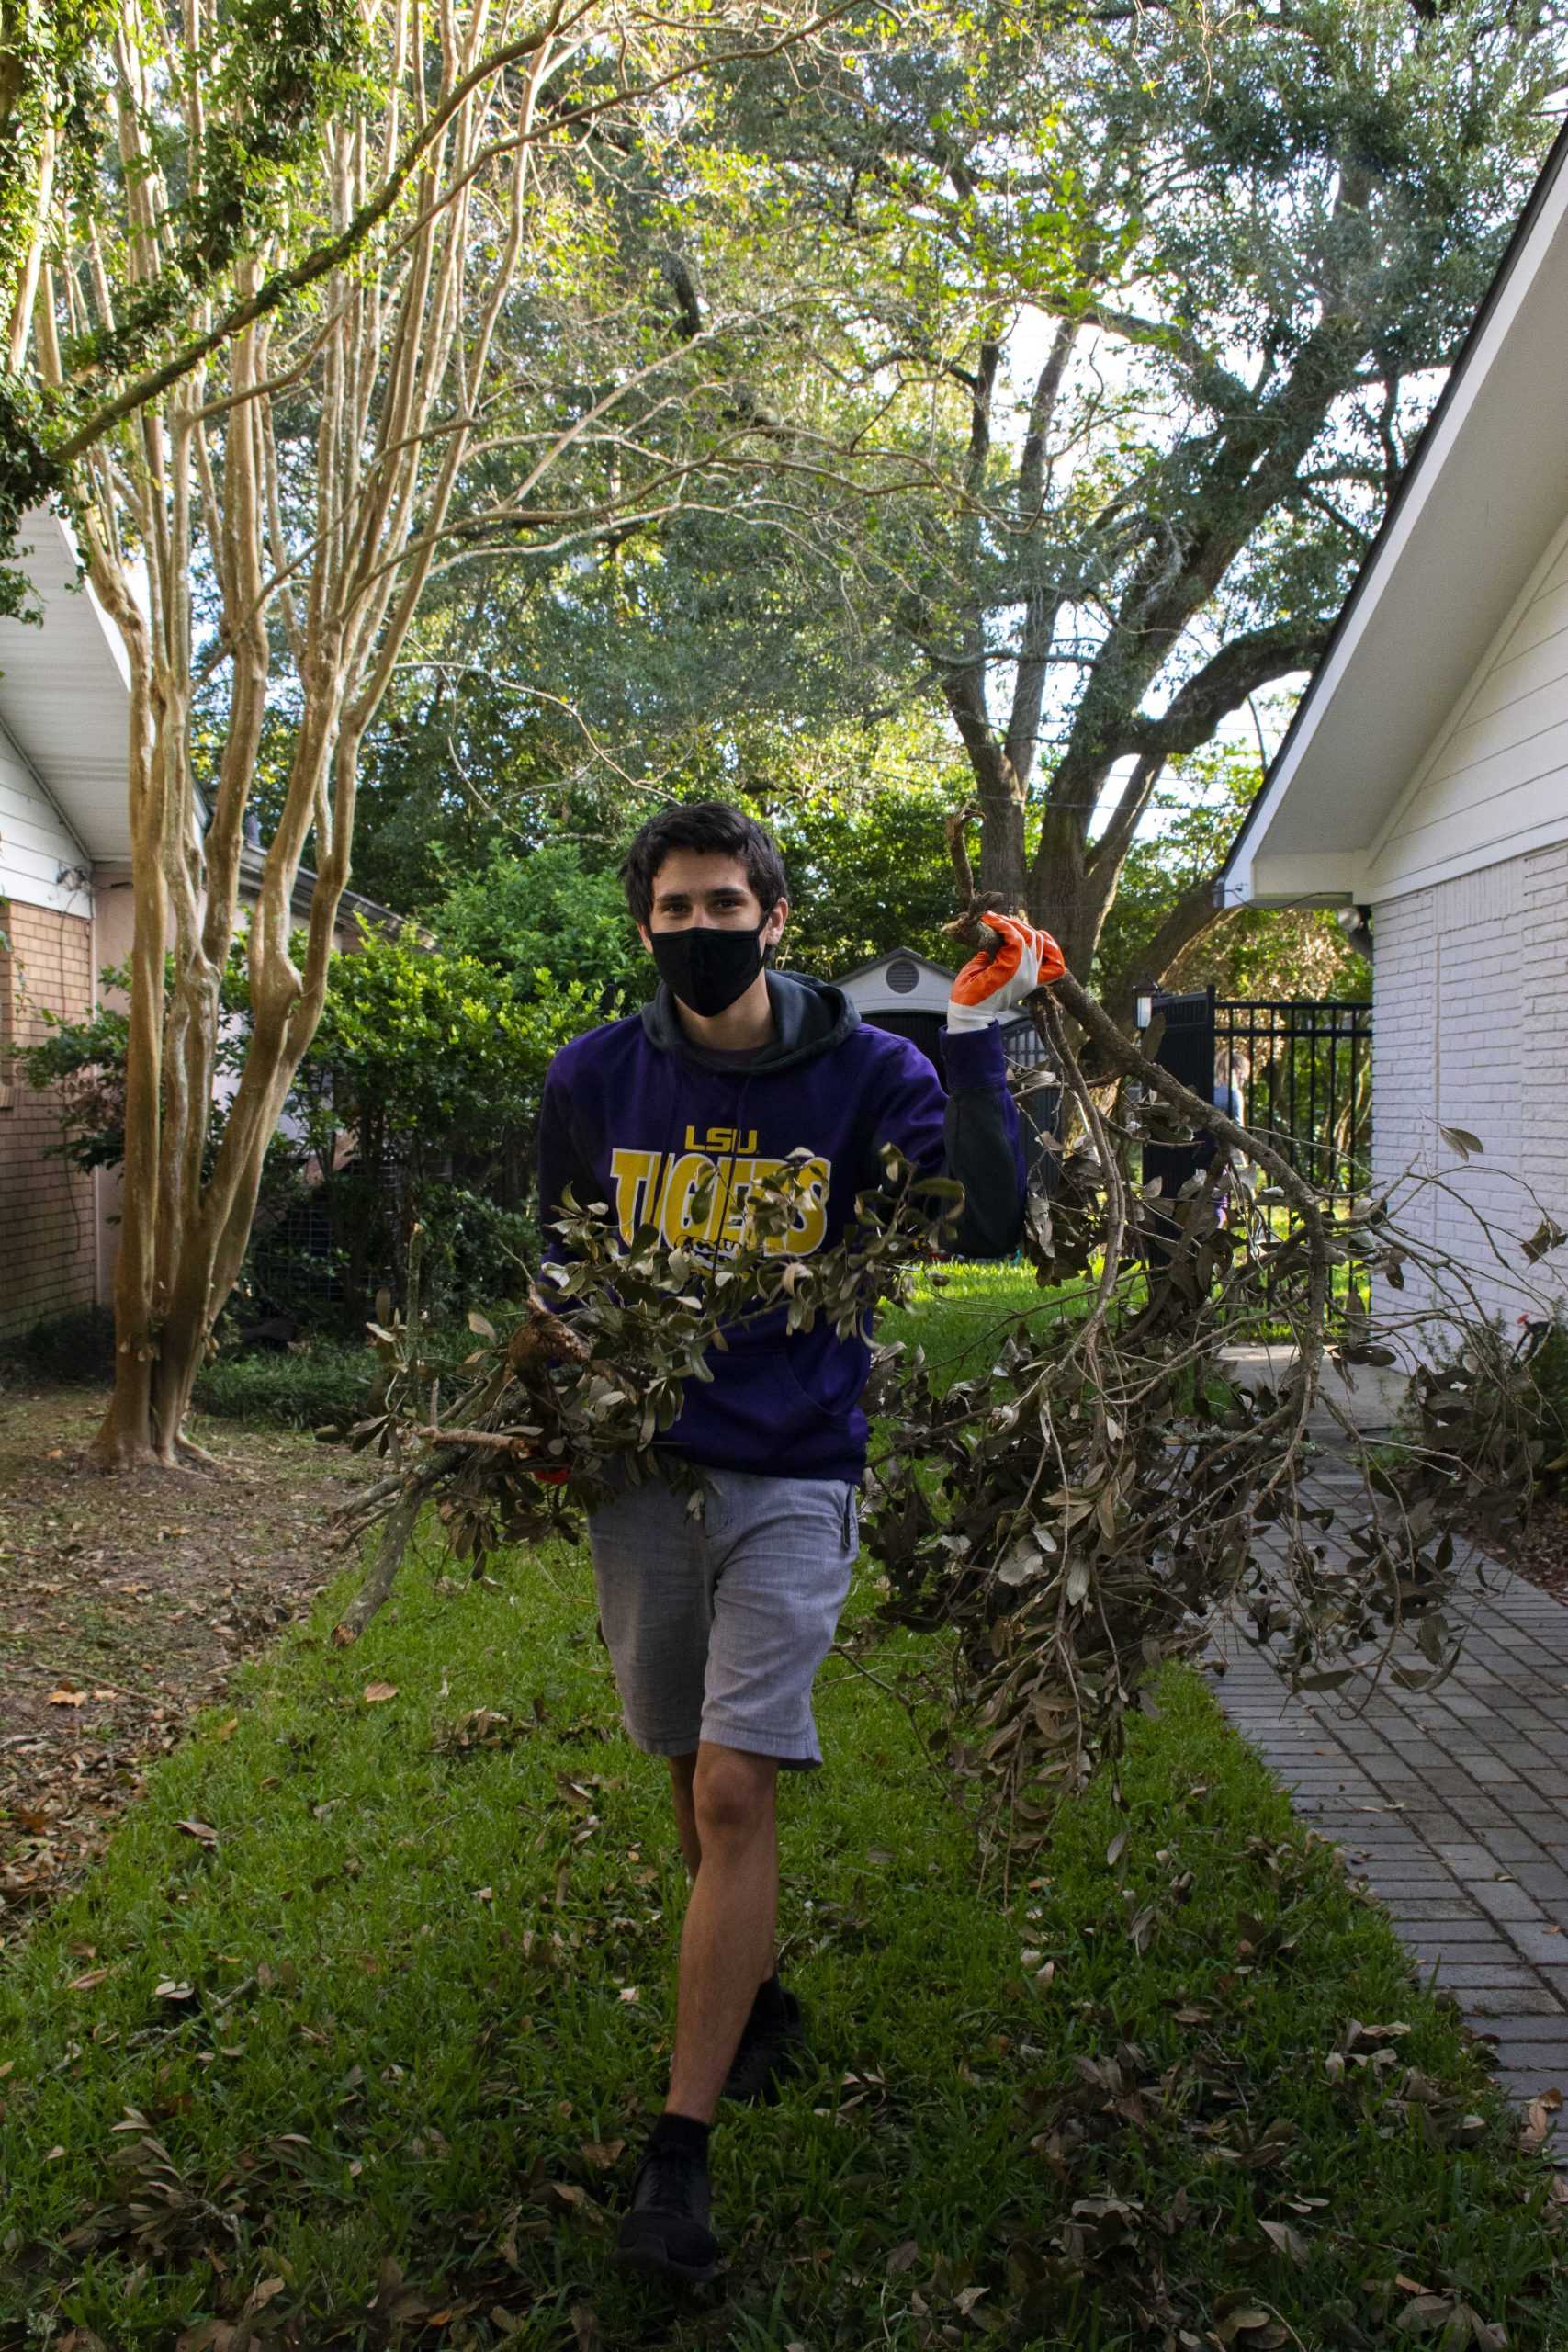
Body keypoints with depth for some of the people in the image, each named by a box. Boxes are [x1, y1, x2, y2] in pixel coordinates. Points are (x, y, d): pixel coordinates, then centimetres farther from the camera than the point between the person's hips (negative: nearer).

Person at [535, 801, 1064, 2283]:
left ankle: (682, 2145, 1)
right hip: (638, 1465, 3)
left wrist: (975, 1042, -26)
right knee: (695, 1779, 16)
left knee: (735, 1789, -9)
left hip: (791, 1476, -3)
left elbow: (986, 1224, -21)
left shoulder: (864, 1075, -6)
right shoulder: (593, 1079, 1)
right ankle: (755, 2000, 42)